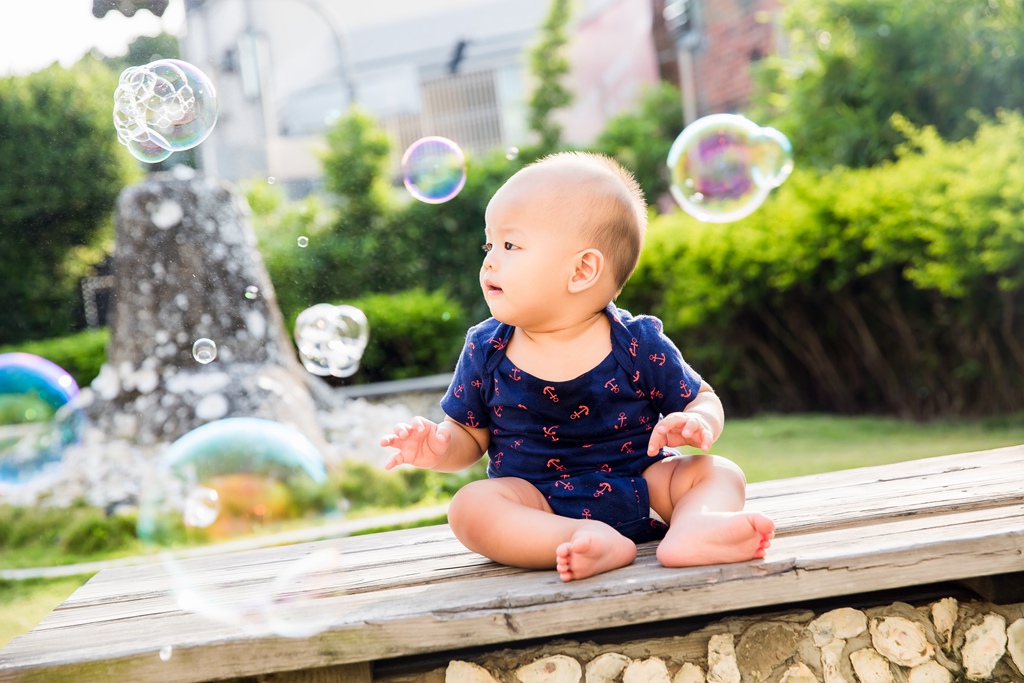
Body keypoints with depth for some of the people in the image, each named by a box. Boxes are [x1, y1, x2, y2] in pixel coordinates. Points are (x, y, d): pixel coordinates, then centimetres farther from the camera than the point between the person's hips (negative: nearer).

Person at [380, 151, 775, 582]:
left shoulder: (639, 344, -7)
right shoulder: (486, 350, 0)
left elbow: (703, 401, 2)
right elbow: (469, 433, 8)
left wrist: (697, 425, -22)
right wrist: (441, 447, -16)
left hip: (639, 490, 0)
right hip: (536, 505, 0)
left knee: (719, 472, -18)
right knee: (470, 506, -27)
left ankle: (691, 529, -49)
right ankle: (596, 543, -43)